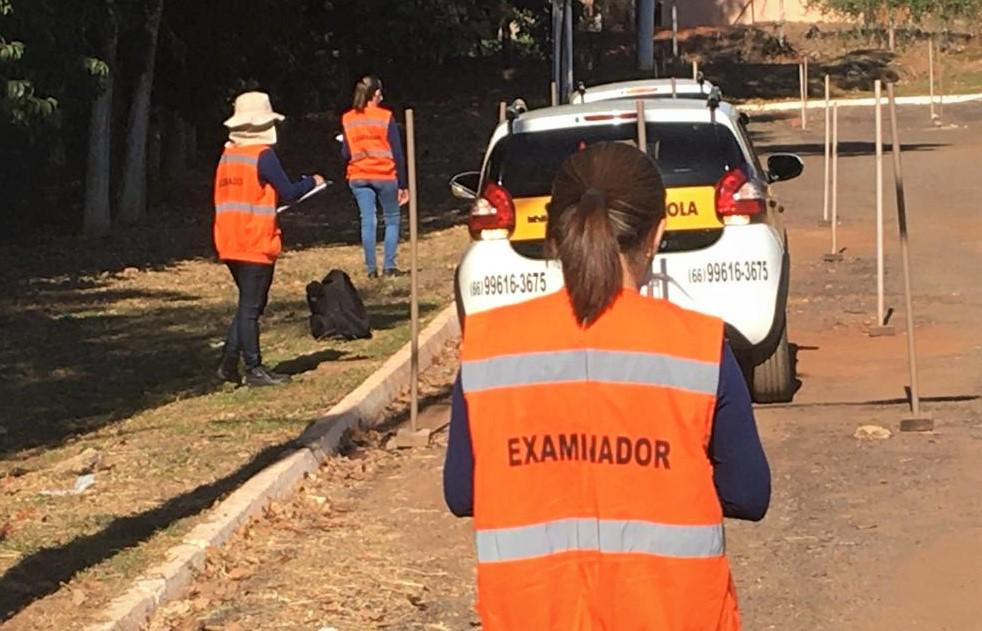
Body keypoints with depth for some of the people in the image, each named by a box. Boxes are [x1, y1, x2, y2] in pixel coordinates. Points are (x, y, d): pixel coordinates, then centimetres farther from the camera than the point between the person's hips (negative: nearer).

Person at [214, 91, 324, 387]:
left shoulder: (228, 155, 11)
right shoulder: (263, 155, -12)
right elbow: (288, 193, -12)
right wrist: (312, 182, 7)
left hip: (230, 245, 7)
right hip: (256, 244, -7)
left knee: (248, 304, 16)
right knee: (251, 307, -3)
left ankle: (229, 363, 13)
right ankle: (254, 369, 2)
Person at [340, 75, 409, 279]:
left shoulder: (347, 119, 2)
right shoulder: (385, 117, -7)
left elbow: (345, 154, 3)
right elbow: (397, 153, -6)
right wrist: (403, 184, -2)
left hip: (358, 177, 3)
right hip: (385, 176, -3)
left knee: (368, 221, 7)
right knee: (392, 220, 11)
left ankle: (371, 268, 5)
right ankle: (389, 265, 5)